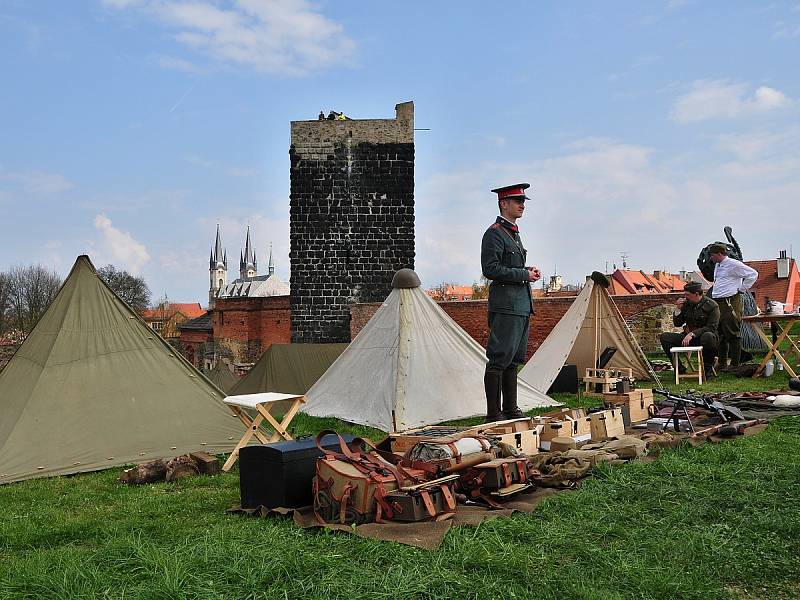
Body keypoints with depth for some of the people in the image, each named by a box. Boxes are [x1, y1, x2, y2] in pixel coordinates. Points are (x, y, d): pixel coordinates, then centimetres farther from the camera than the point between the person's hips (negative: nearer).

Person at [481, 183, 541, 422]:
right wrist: (523, 274, -14)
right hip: (505, 305, -10)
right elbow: (490, 269, -18)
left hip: (521, 305, 10)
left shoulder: (513, 232, 20)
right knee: (499, 359, -8)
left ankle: (511, 410, 20)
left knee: (513, 359, 13)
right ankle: (493, 415, -4)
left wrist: (528, 271, 10)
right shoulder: (494, 233, -9)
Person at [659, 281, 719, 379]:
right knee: (664, 337, -14)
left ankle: (708, 368, -17)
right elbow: (677, 324, 12)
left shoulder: (712, 305, -8)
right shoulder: (686, 304, 6)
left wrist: (692, 334, -27)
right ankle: (680, 368, -9)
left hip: (703, 336, -5)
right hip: (688, 338, 5)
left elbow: (711, 327, -17)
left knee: (708, 336, -41)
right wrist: (678, 309, -4)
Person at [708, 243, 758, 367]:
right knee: (720, 335, 12)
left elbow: (753, 274, -11)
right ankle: (722, 364, 19)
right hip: (717, 303, 9)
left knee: (733, 335, -6)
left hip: (730, 303, -9)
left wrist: (741, 289, -9)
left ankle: (735, 365, -2)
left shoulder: (733, 264, -10)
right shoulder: (717, 265, 17)